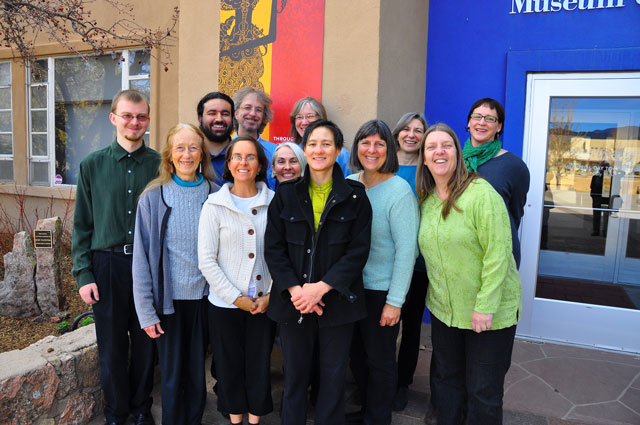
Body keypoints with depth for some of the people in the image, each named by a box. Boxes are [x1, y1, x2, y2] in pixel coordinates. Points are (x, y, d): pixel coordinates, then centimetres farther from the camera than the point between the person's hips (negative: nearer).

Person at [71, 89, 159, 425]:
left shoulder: (160, 164, 2)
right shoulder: (92, 165, 3)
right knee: (111, 347, 10)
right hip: (107, 265, 0)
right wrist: (83, 274, -2)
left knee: (146, 343, 11)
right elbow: (82, 225, 4)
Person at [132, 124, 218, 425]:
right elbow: (142, 258, -5)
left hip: (204, 297, 2)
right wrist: (146, 312, -6)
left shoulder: (216, 195, -1)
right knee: (172, 374, 11)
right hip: (169, 298, -1)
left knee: (197, 371, 14)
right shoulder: (153, 197, -6)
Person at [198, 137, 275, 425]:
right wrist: (236, 298, -9)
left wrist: (271, 295, -6)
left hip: (264, 302, 1)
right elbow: (206, 261, -6)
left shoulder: (273, 202, -1)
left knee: (260, 364, 12)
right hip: (225, 304, -1)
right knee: (230, 366, 13)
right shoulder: (214, 205, -5)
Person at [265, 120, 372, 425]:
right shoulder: (286, 194, 3)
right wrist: (295, 290, -13)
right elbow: (274, 248, -1)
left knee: (334, 377, 11)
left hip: (337, 300, -1)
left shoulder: (354, 195, 0)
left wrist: (321, 287, -15)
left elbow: (358, 250, -6)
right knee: (295, 375, 13)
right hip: (293, 302, 1)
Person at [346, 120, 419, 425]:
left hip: (382, 290, -5)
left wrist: (394, 301, -15)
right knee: (357, 355, 20)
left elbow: (406, 249, -16)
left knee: (379, 360, 11)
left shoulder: (399, 190, -15)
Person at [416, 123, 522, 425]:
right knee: (446, 380, 20)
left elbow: (497, 253, -20)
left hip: (489, 312, -6)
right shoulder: (425, 200, 4)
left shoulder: (481, 193, -18)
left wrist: (485, 307, -20)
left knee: (483, 393, 8)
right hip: (443, 309, 6)